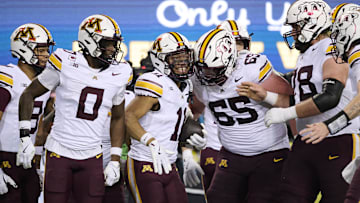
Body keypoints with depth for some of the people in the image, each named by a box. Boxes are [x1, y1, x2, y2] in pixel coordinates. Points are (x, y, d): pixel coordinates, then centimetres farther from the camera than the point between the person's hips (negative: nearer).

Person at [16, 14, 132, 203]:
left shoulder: (118, 74, 3)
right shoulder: (65, 64, -8)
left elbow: (118, 118, 16)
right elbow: (28, 94, 3)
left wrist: (115, 160, 9)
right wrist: (24, 136, -4)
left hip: (92, 158, 3)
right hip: (59, 152, -3)